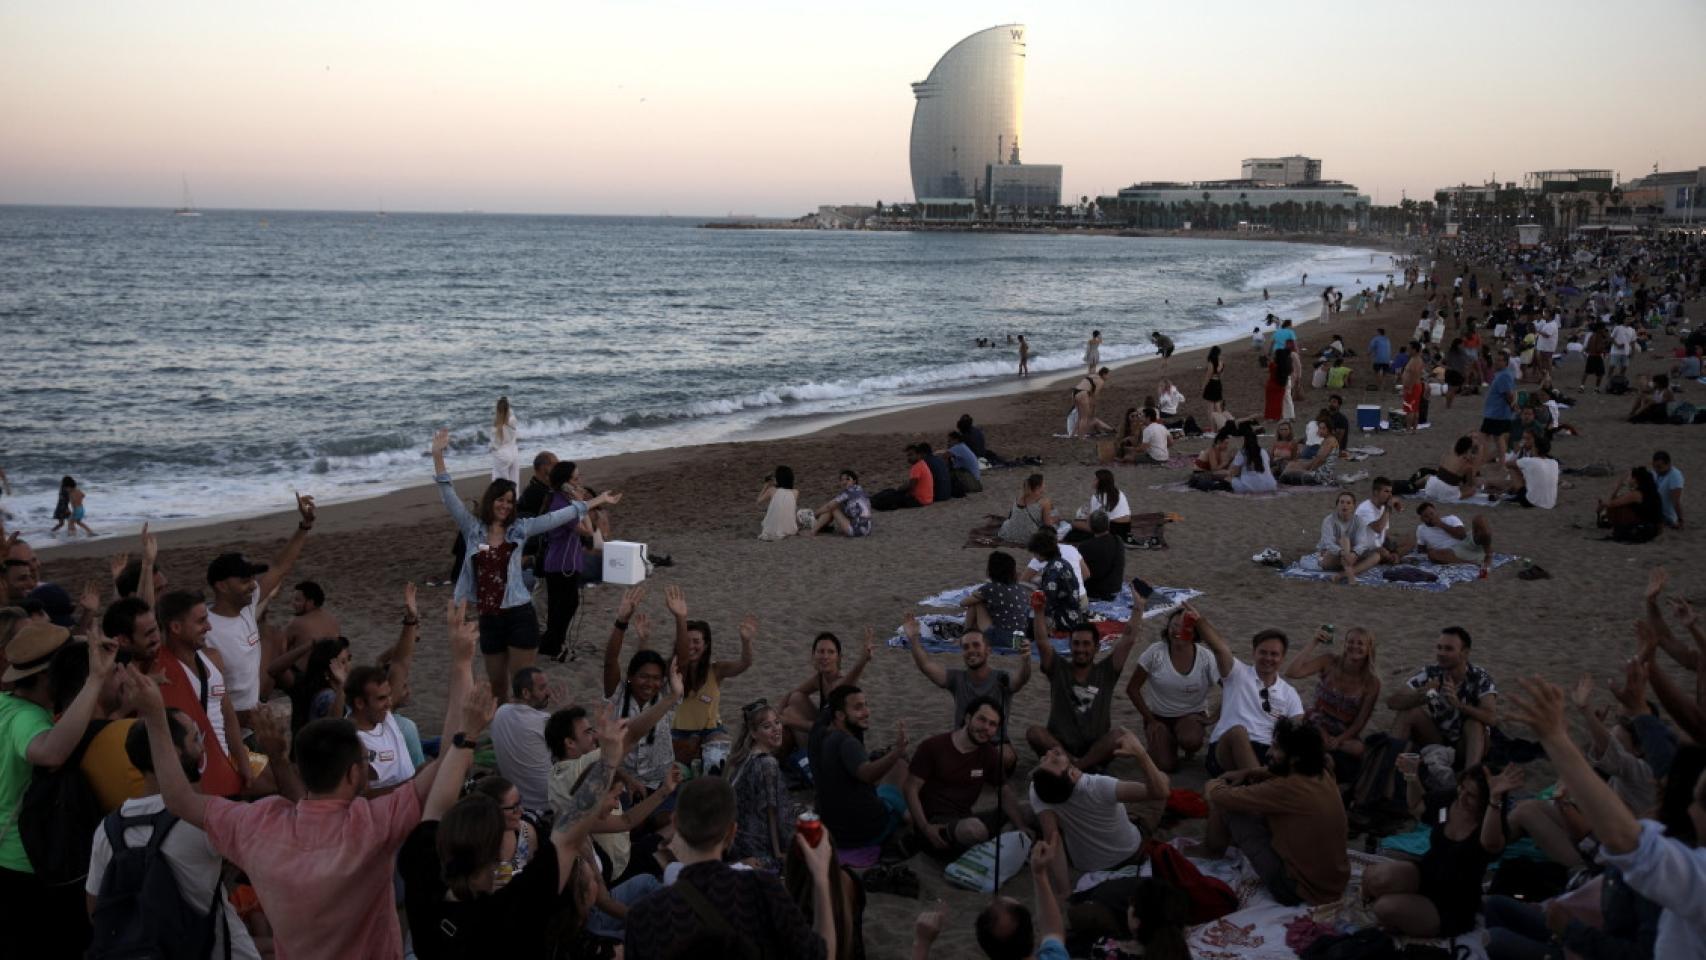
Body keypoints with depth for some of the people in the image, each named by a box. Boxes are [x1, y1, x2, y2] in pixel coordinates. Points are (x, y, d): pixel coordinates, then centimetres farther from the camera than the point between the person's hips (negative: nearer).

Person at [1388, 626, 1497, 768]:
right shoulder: (1431, 673, -11)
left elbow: (1492, 718, -35)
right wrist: (1419, 697, -37)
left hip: (1468, 746, -3)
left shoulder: (1481, 679, -19)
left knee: (1474, 721, -31)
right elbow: (1392, 701, -17)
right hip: (1437, 742, 3)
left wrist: (1458, 704, -49)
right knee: (1408, 710, -18)